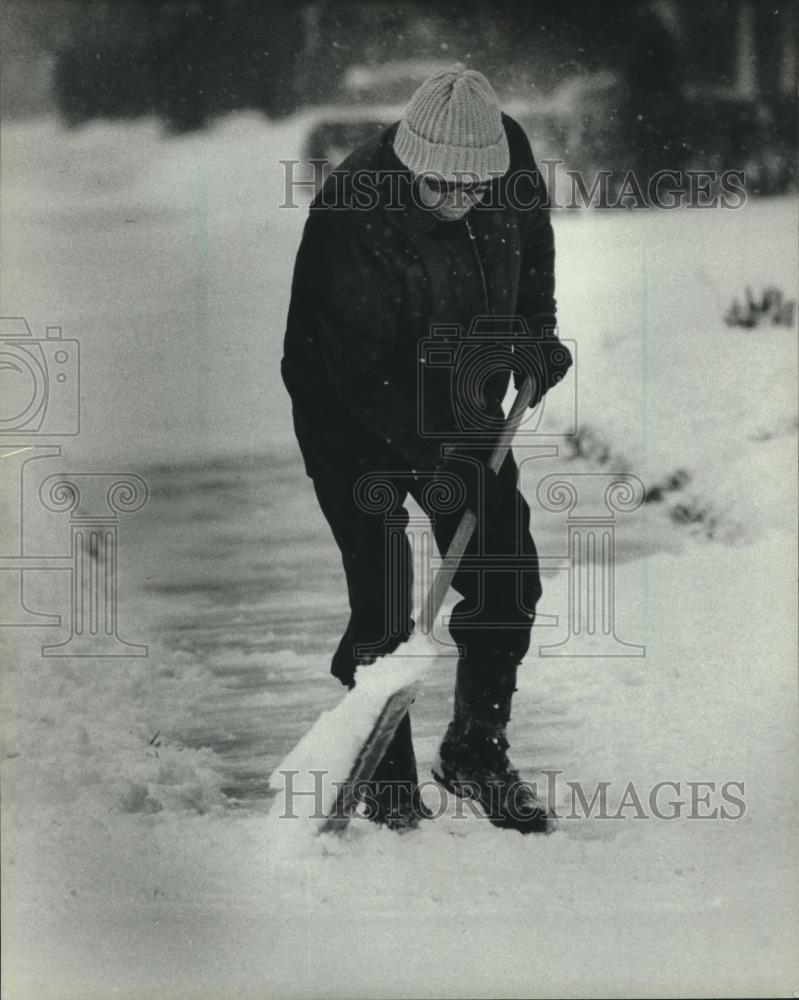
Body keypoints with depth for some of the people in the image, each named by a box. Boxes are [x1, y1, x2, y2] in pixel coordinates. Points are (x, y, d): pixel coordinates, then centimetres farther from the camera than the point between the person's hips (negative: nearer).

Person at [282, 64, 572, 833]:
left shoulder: (510, 156, -15)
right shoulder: (352, 216, -32)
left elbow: (532, 240, 9)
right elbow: (360, 374, -29)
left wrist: (537, 331, -2)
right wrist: (432, 452, -34)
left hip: (463, 406, 5)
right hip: (352, 416, -5)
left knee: (508, 581, 3)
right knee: (382, 604, -9)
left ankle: (475, 750, 21)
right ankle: (385, 779, 10)